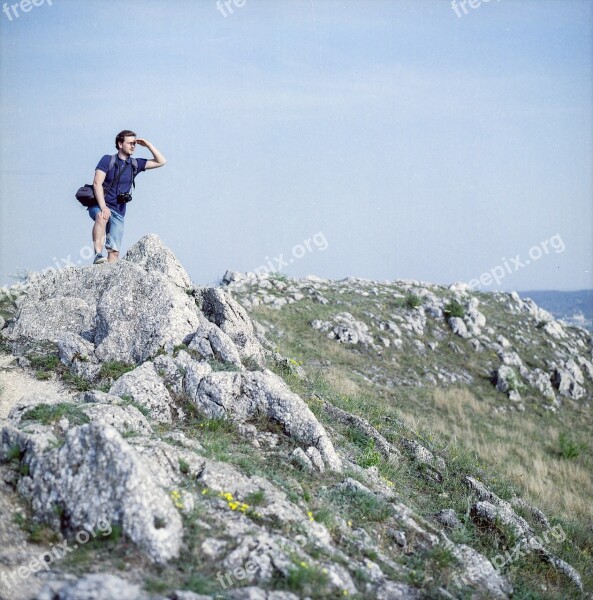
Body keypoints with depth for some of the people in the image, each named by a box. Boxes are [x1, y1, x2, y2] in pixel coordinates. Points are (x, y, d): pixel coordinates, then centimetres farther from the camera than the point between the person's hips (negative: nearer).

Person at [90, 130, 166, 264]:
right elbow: (97, 183, -11)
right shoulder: (107, 160, -2)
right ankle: (98, 255, -46)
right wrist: (103, 207, -23)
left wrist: (148, 145, 3)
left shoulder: (135, 164, 11)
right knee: (102, 217, -39)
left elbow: (161, 162, 13)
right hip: (99, 205, -4)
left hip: (118, 211, 4)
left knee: (114, 251, -5)